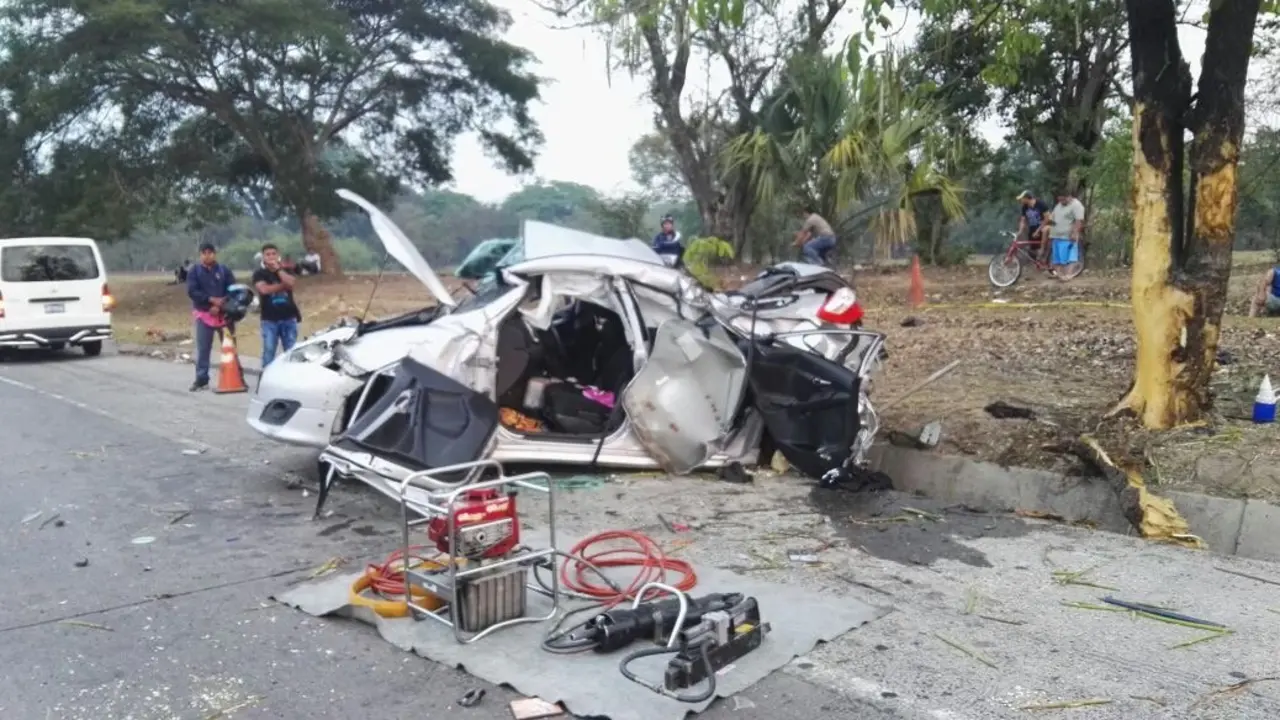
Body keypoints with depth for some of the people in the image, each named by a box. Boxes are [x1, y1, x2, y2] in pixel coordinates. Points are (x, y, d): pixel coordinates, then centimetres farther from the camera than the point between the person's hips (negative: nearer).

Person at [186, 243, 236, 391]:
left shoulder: (224, 269, 5)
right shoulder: (194, 271, 3)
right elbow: (192, 291, -8)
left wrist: (220, 305, -15)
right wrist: (212, 300, -19)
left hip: (224, 314, 1)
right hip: (204, 314, 0)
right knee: (203, 349, 1)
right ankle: (201, 379, 9)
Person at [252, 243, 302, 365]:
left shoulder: (285, 271, 12)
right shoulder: (259, 273, 4)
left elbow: (291, 283, -10)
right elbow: (264, 289, -15)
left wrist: (278, 269, -11)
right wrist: (283, 285, -6)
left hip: (289, 317, 2)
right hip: (269, 319, -2)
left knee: (291, 352, 3)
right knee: (269, 351, -4)